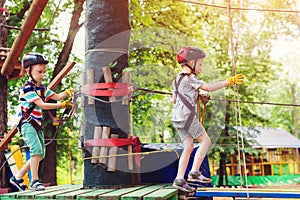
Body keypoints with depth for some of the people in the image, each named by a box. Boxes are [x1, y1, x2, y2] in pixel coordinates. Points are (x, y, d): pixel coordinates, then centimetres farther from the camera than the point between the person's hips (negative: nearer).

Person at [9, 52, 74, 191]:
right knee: (36, 150, -21)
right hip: (27, 124, -9)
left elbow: (56, 96, 9)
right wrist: (61, 105, -27)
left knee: (40, 155, 9)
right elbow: (42, 105, -22)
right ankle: (34, 181, -12)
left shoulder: (41, 88, 14)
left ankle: (17, 178, 19)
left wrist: (66, 93, -11)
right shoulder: (27, 88, -13)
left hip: (37, 124, 9)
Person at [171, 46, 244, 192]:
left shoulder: (178, 78, 20)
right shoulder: (190, 78, -8)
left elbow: (174, 99, 25)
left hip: (178, 117, 9)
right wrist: (228, 82, -14)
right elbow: (208, 88, -18)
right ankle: (194, 172, -5)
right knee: (205, 140, -1)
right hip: (187, 115, -9)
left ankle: (179, 179, 2)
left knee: (188, 147, 7)